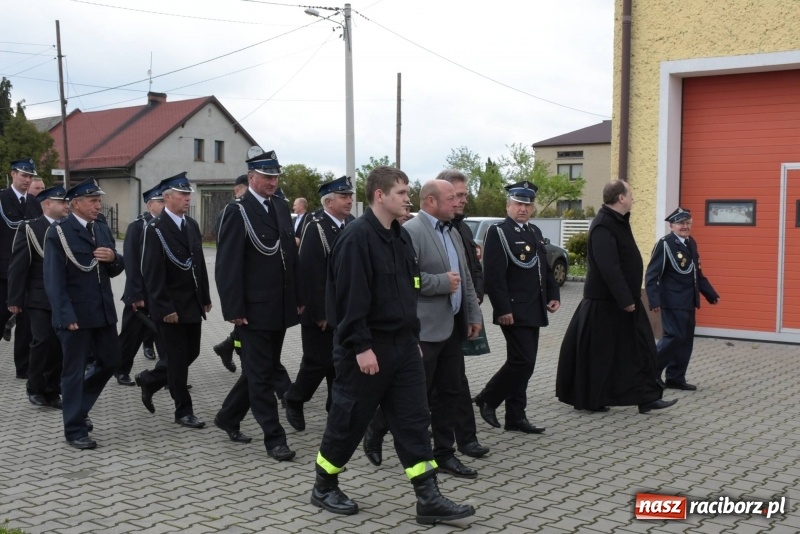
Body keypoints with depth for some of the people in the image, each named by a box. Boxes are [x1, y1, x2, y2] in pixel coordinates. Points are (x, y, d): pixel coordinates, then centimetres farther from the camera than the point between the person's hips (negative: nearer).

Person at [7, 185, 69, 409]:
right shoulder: (30, 228, -2)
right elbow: (18, 266, -6)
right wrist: (15, 300, -10)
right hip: (40, 299, -4)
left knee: (60, 345, 2)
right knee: (44, 342, -9)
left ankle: (52, 391, 14)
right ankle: (35, 388, 11)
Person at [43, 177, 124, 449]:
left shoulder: (102, 229, 11)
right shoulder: (58, 232, -9)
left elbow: (116, 269, 15)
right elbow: (54, 279, -14)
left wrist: (114, 258, -9)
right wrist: (66, 316, -20)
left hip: (103, 311, 7)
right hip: (75, 314, -7)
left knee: (111, 361, 15)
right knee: (74, 371, 3)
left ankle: (77, 406, 36)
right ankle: (75, 429, 14)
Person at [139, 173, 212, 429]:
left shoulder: (192, 225, 10)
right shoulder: (155, 228, -12)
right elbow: (152, 273, -16)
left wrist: (205, 298, 11)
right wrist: (165, 308, -19)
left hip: (193, 304, 7)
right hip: (171, 307, -7)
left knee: (191, 353, 12)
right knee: (178, 358, 1)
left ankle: (150, 380, 34)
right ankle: (184, 411, 13)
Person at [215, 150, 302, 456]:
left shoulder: (281, 207, 11)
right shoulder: (237, 212, -9)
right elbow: (228, 265, -13)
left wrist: (298, 298, 11)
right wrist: (234, 309, -17)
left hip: (281, 307, 7)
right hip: (255, 309, -7)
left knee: (262, 370, 17)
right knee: (262, 374, 2)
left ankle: (228, 418, 34)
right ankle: (274, 438, 9)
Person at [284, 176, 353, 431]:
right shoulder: (316, 228, -13)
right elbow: (310, 275, -18)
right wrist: (319, 313, -19)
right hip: (321, 313, -6)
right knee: (318, 362, 0)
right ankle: (294, 401, 21)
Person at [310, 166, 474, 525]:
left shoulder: (401, 237, 11)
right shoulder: (357, 238, -16)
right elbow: (350, 297, -21)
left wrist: (414, 338, 17)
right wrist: (361, 346, -22)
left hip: (402, 345, 8)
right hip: (367, 349, -8)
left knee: (414, 420, 5)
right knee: (349, 420, 6)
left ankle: (428, 499, 9)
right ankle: (324, 487, 25)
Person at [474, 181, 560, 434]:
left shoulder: (535, 232, 17)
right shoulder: (498, 232, -9)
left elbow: (546, 268, 23)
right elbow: (493, 276, -16)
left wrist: (553, 295, 9)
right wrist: (503, 309, -21)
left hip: (534, 311, 8)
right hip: (514, 312, -8)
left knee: (524, 363, 10)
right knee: (522, 362, -11)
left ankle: (515, 417, 17)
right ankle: (487, 399, 7)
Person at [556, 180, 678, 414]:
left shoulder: (618, 222, 13)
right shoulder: (603, 226, -19)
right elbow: (609, 267, -26)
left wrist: (629, 297, 14)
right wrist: (625, 299, -25)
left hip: (623, 299, 10)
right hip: (605, 302, -10)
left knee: (640, 347, 9)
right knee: (598, 352, 1)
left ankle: (647, 397, 15)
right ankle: (588, 400, 14)